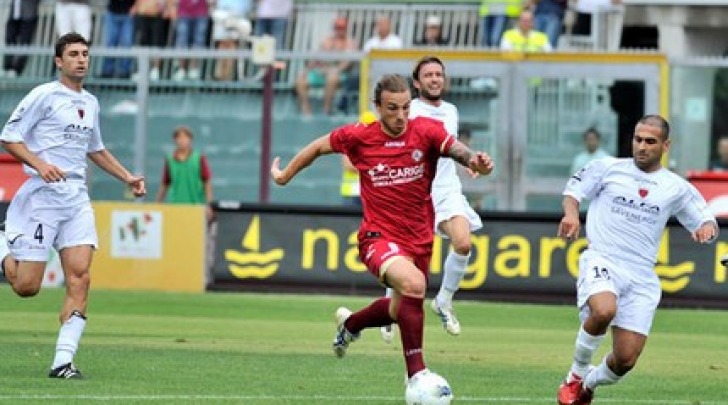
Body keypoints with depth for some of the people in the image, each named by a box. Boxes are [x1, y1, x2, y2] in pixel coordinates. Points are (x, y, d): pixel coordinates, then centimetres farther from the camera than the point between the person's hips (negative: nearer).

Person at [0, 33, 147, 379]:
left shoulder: (90, 103, 17)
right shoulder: (43, 96, -5)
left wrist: (126, 177, 26)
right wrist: (39, 164, -21)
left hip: (77, 198, 5)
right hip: (42, 196, -5)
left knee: (79, 277, -12)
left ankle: (63, 361, -13)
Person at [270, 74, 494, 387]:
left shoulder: (425, 131, -10)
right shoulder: (358, 137, -8)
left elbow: (453, 147, -29)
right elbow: (319, 147, 10)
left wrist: (472, 160, -51)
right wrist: (286, 174, 20)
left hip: (419, 239, 4)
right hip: (379, 237, -4)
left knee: (400, 311, 23)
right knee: (413, 284, -34)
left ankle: (349, 323, 56)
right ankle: (416, 373, -33)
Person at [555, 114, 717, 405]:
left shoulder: (677, 188, 11)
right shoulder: (608, 168, 6)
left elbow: (706, 221, 17)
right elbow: (573, 189, 14)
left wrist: (707, 228, -8)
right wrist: (571, 213, -8)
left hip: (642, 277, 3)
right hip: (602, 260, -3)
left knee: (625, 360, -5)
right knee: (604, 310, -37)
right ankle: (577, 373, -12)